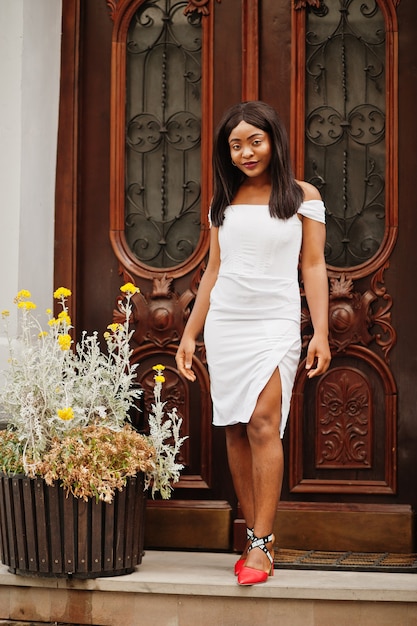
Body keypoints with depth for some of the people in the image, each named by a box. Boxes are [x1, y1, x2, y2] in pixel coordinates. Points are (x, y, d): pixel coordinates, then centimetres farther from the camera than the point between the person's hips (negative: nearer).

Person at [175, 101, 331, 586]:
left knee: (263, 424, -16)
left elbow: (314, 267, 2)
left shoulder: (302, 196, 4)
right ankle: (257, 536, 8)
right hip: (224, 323, 4)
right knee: (235, 431, 1)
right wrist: (189, 333, 13)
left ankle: (260, 544, -14)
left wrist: (321, 333, -7)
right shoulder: (224, 201, 14)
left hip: (275, 323, -4)